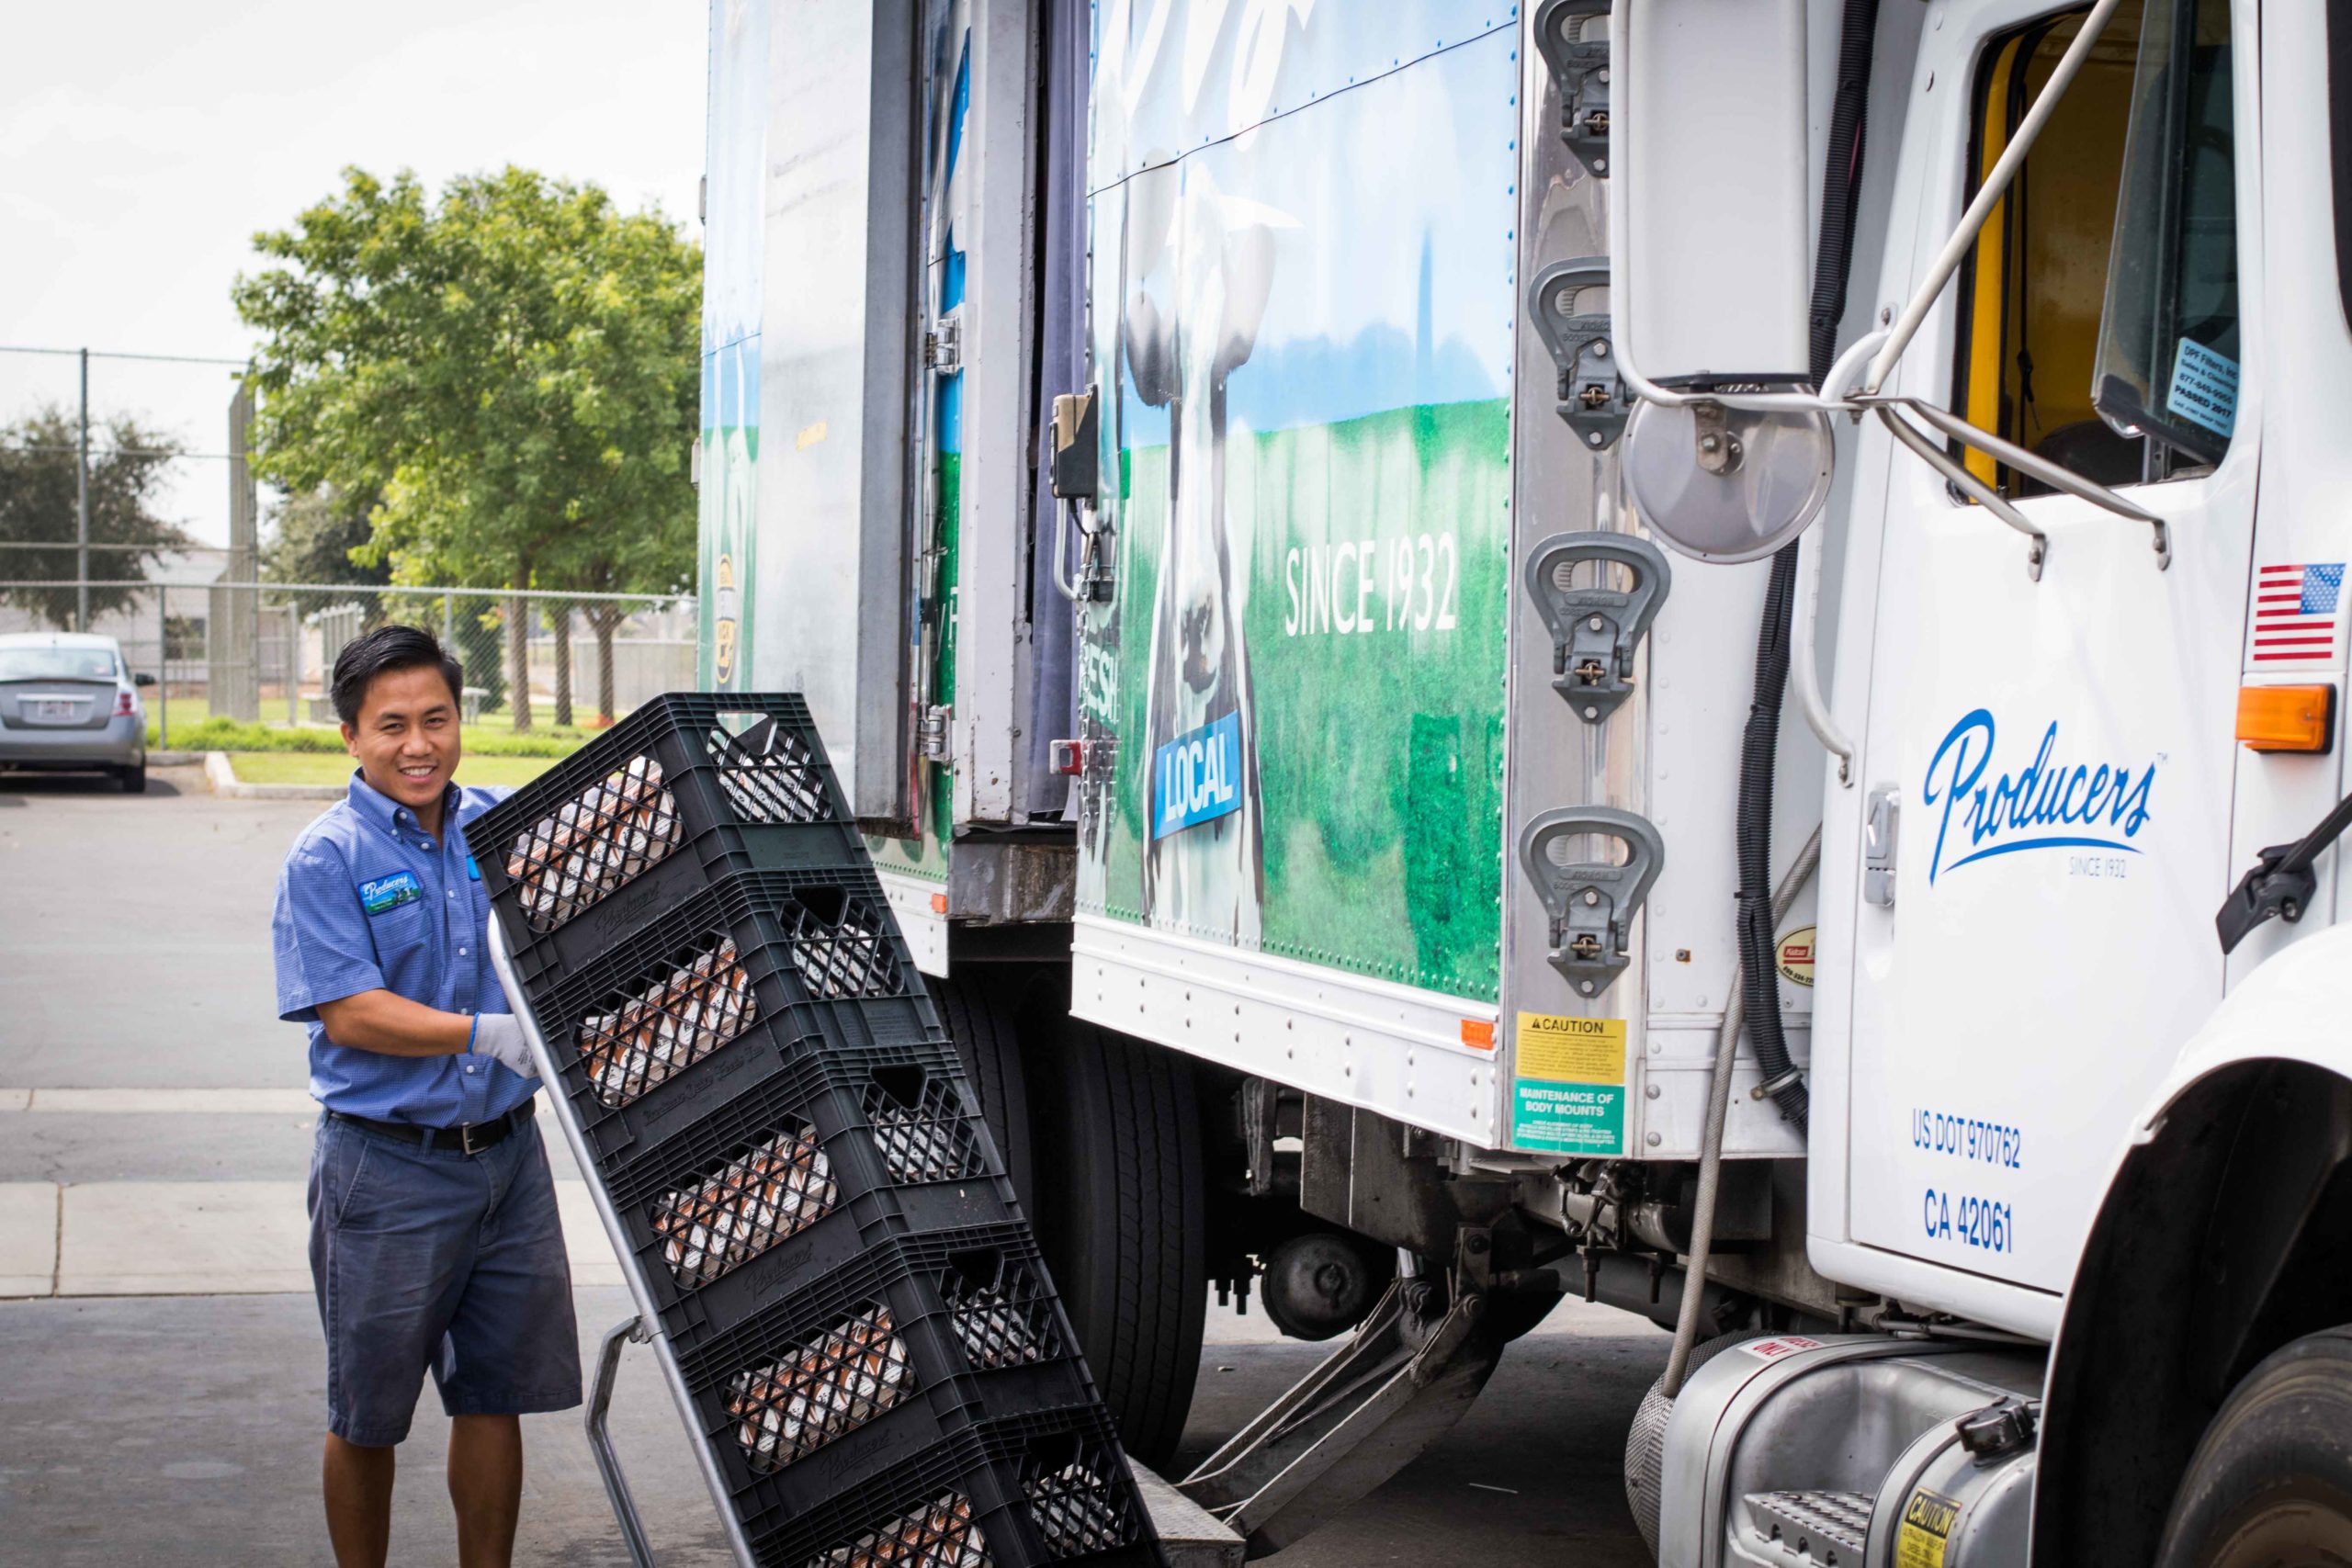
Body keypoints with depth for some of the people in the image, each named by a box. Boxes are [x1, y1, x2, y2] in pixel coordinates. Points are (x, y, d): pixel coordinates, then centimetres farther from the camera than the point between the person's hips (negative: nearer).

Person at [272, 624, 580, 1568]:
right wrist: (495, 1036, -22)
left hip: (506, 1155, 4)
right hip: (387, 1169, -4)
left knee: (496, 1394, 11)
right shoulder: (327, 860, -8)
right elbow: (350, 1014, -16)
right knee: (368, 1412, 9)